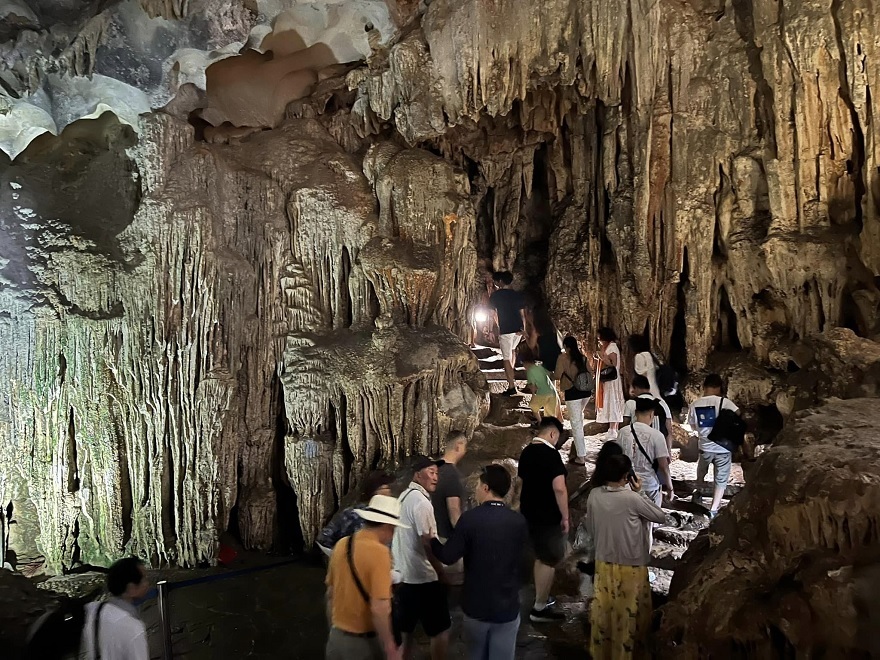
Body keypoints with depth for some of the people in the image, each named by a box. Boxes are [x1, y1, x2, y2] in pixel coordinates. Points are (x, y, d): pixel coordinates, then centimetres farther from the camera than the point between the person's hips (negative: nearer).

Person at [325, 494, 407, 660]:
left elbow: (330, 594, 10)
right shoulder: (379, 552, -21)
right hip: (364, 640, -5)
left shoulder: (341, 545, -1)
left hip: (337, 635, 5)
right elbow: (379, 609, -25)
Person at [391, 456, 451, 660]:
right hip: (423, 578, -9)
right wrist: (442, 573, -13)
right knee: (441, 629, 5)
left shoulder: (403, 497, 9)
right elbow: (427, 543, -21)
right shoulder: (421, 501, -20)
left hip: (403, 575, 9)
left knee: (405, 629, 17)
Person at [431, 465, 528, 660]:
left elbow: (448, 557, -12)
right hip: (507, 608, 1)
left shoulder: (470, 518, -17)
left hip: (475, 606, 0)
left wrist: (431, 540, 6)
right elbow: (517, 559, 6)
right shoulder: (519, 522, -9)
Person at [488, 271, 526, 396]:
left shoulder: (495, 296, -3)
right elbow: (523, 314, 4)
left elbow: (495, 314, 5)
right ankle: (512, 375, 33)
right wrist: (524, 329, 5)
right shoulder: (518, 295, 6)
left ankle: (511, 387, -4)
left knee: (506, 358, -1)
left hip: (506, 330, -5)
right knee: (512, 350, 31)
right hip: (518, 329, 5)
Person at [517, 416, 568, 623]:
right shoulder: (550, 453, -20)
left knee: (541, 557, 21)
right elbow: (559, 488, -24)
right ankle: (539, 609, 8)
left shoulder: (526, 452, 6)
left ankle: (541, 599, 32)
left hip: (530, 513, 8)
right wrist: (565, 516, -15)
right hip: (548, 516, -8)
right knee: (550, 560, 3)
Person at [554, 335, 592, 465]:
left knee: (576, 424, -1)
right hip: (586, 392, 6)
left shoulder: (562, 358, -8)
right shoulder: (582, 357, 6)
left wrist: (550, 376, 7)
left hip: (572, 393, -6)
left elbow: (558, 376, -14)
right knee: (579, 415, 31)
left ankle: (581, 457, 0)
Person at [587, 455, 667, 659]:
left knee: (603, 610, 20)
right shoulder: (632, 499, -23)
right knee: (630, 614, 14)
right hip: (631, 566, -5)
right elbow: (661, 516, -7)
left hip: (603, 563, 5)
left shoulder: (594, 496, -9)